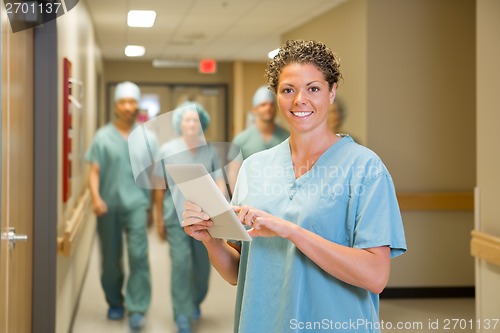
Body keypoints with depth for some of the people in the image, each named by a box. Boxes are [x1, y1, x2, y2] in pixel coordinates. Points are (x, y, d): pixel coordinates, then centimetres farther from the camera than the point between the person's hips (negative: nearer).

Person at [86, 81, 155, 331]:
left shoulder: (147, 138, 5)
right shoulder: (103, 137, 3)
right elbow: (94, 171, 0)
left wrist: (152, 205, 5)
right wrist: (96, 198, -15)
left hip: (136, 204, -1)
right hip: (108, 206, 1)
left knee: (138, 255, -12)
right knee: (111, 258, 10)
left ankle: (137, 309, -6)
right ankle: (115, 303, 28)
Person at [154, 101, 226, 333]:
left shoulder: (210, 151, 3)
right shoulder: (167, 151, 0)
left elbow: (219, 183, 0)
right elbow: (160, 187, 5)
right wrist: (159, 219, 5)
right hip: (177, 217, -2)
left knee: (202, 265, 10)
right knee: (181, 263, -10)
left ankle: (195, 302, 36)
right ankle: (182, 314, -1)